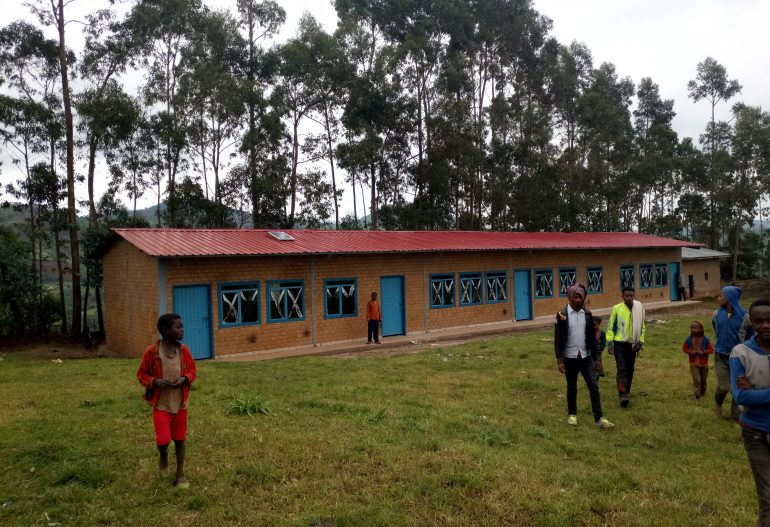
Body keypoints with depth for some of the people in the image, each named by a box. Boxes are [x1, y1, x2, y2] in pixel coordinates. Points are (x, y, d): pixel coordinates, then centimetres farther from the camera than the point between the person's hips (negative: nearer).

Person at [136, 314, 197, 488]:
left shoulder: (184, 350, -5)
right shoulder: (151, 351, -14)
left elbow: (192, 371, 6)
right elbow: (141, 374, -3)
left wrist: (184, 379, -14)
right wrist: (155, 381, -21)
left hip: (180, 403, 3)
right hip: (160, 404, -3)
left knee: (180, 439, 11)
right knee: (163, 439, -7)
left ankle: (180, 474, 26)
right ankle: (163, 455, 29)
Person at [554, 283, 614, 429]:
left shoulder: (587, 314, 2)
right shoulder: (562, 315, -9)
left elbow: (592, 337, 8)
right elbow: (558, 339, -9)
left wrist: (596, 357, 8)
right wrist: (559, 360, -12)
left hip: (586, 357, 3)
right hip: (570, 358, -2)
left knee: (594, 386, -2)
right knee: (572, 387, 10)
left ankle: (599, 419, 3)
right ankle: (572, 414, 28)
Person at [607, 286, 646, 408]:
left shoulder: (639, 308, 1)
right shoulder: (616, 308, -7)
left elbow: (642, 326, 11)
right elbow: (611, 327, -3)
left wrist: (641, 341, 7)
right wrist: (609, 342, -8)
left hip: (632, 344, 3)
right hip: (619, 344, -3)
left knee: (630, 370, 12)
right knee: (622, 369, -11)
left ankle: (627, 393, 29)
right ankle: (623, 395, -13)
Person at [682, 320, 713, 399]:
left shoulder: (705, 339, -11)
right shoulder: (689, 339, -7)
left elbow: (711, 350, -6)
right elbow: (684, 348, 2)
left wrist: (703, 352, -22)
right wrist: (690, 352, -16)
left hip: (704, 364, 1)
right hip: (694, 363, -1)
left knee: (704, 380, 16)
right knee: (696, 379, -12)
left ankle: (703, 392, 36)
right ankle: (697, 394, -9)